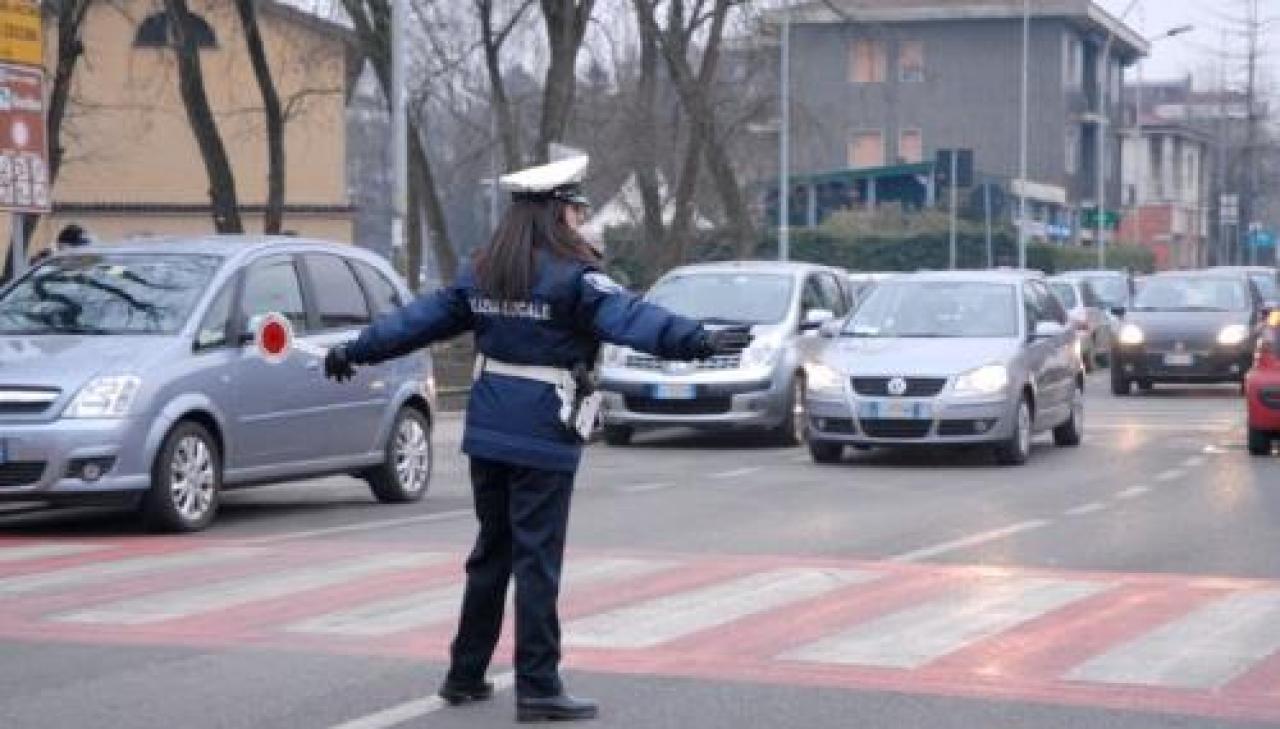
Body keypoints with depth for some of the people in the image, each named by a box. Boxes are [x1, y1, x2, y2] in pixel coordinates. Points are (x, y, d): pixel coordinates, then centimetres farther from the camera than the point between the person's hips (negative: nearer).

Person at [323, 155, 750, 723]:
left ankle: (465, 675, 25)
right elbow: (626, 317, -27)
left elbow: (420, 318, 16)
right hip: (543, 440, -7)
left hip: (487, 435, 7)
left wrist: (355, 352, 27)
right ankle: (537, 690, -1)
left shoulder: (481, 273, 8)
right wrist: (696, 341, -38)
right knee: (537, 562, -3)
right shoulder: (572, 277, -12)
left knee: (491, 553, 18)